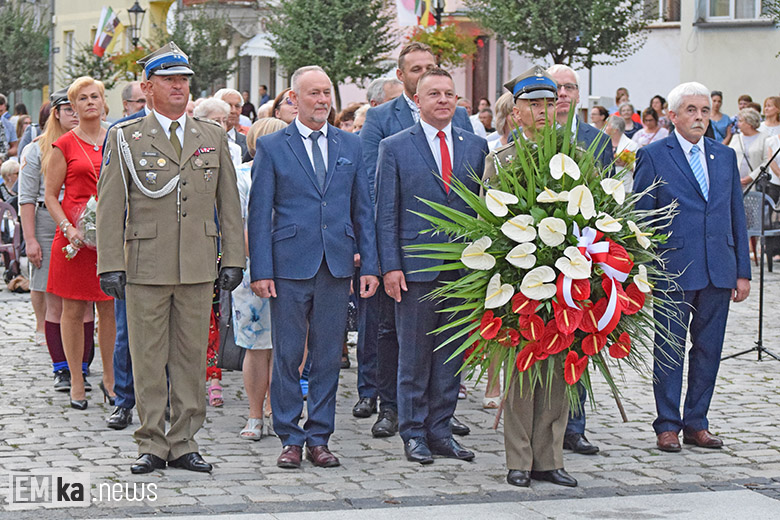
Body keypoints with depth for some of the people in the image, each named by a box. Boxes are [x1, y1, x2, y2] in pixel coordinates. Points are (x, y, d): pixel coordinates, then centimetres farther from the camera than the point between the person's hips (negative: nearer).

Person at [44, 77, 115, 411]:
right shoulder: (65, 145, 0)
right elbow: (50, 196, 0)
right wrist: (69, 229, -13)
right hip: (75, 239, -3)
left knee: (110, 310, 5)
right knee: (73, 310, 2)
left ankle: (109, 378, 17)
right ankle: (76, 382, 11)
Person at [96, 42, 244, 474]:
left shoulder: (213, 137, 11)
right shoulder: (124, 138, 3)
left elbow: (229, 203, 12)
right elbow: (110, 207, 0)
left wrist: (233, 258, 5)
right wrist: (111, 266, -7)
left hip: (198, 267, 2)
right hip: (145, 266, -2)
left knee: (191, 357, 6)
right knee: (148, 359, 1)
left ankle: (184, 444, 14)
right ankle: (152, 446, 10)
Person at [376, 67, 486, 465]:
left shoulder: (476, 146, 11)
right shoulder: (395, 147, 2)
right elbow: (385, 213, 0)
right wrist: (390, 266, -8)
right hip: (416, 266, -3)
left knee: (452, 354, 7)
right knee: (414, 355, 2)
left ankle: (440, 431, 16)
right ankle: (413, 434, 11)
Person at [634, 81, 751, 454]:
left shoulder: (725, 157, 13)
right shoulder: (653, 156, 0)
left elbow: (737, 217, 14)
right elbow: (638, 218, 0)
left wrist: (742, 271, 9)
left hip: (718, 271, 4)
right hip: (673, 271, -4)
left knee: (709, 349, 9)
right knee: (670, 350, 2)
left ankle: (696, 423, 20)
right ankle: (667, 426, 12)